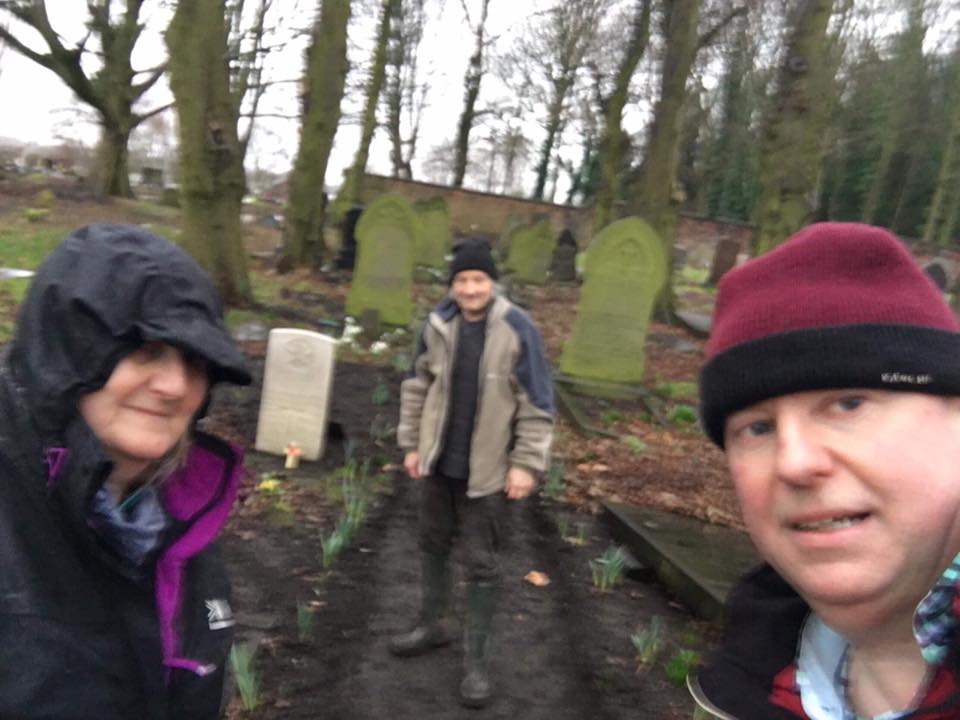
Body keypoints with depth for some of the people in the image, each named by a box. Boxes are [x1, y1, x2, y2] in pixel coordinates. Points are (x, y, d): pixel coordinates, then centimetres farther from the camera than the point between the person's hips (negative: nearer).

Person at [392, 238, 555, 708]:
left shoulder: (517, 330, -15)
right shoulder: (438, 325, -4)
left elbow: (537, 403, -12)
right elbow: (417, 386, 6)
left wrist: (527, 463, -14)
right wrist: (412, 443, 7)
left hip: (487, 468, -4)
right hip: (438, 460, 5)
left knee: (481, 563, 5)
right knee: (433, 544, 20)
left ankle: (476, 660, 18)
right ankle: (433, 625, 41)